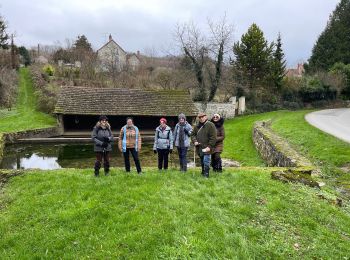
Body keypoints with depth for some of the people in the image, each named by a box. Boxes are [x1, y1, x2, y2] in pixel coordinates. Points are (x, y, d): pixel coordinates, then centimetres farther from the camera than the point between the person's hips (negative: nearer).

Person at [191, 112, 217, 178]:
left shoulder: (210, 125, -7)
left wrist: (209, 146, -16)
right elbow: (193, 134, 17)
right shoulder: (197, 126, 12)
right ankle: (203, 173, 32)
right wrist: (194, 141, -4)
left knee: (206, 162, -11)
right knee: (202, 162, 18)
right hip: (199, 148, 6)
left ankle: (206, 175, -3)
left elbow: (213, 137, -11)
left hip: (206, 148, -6)